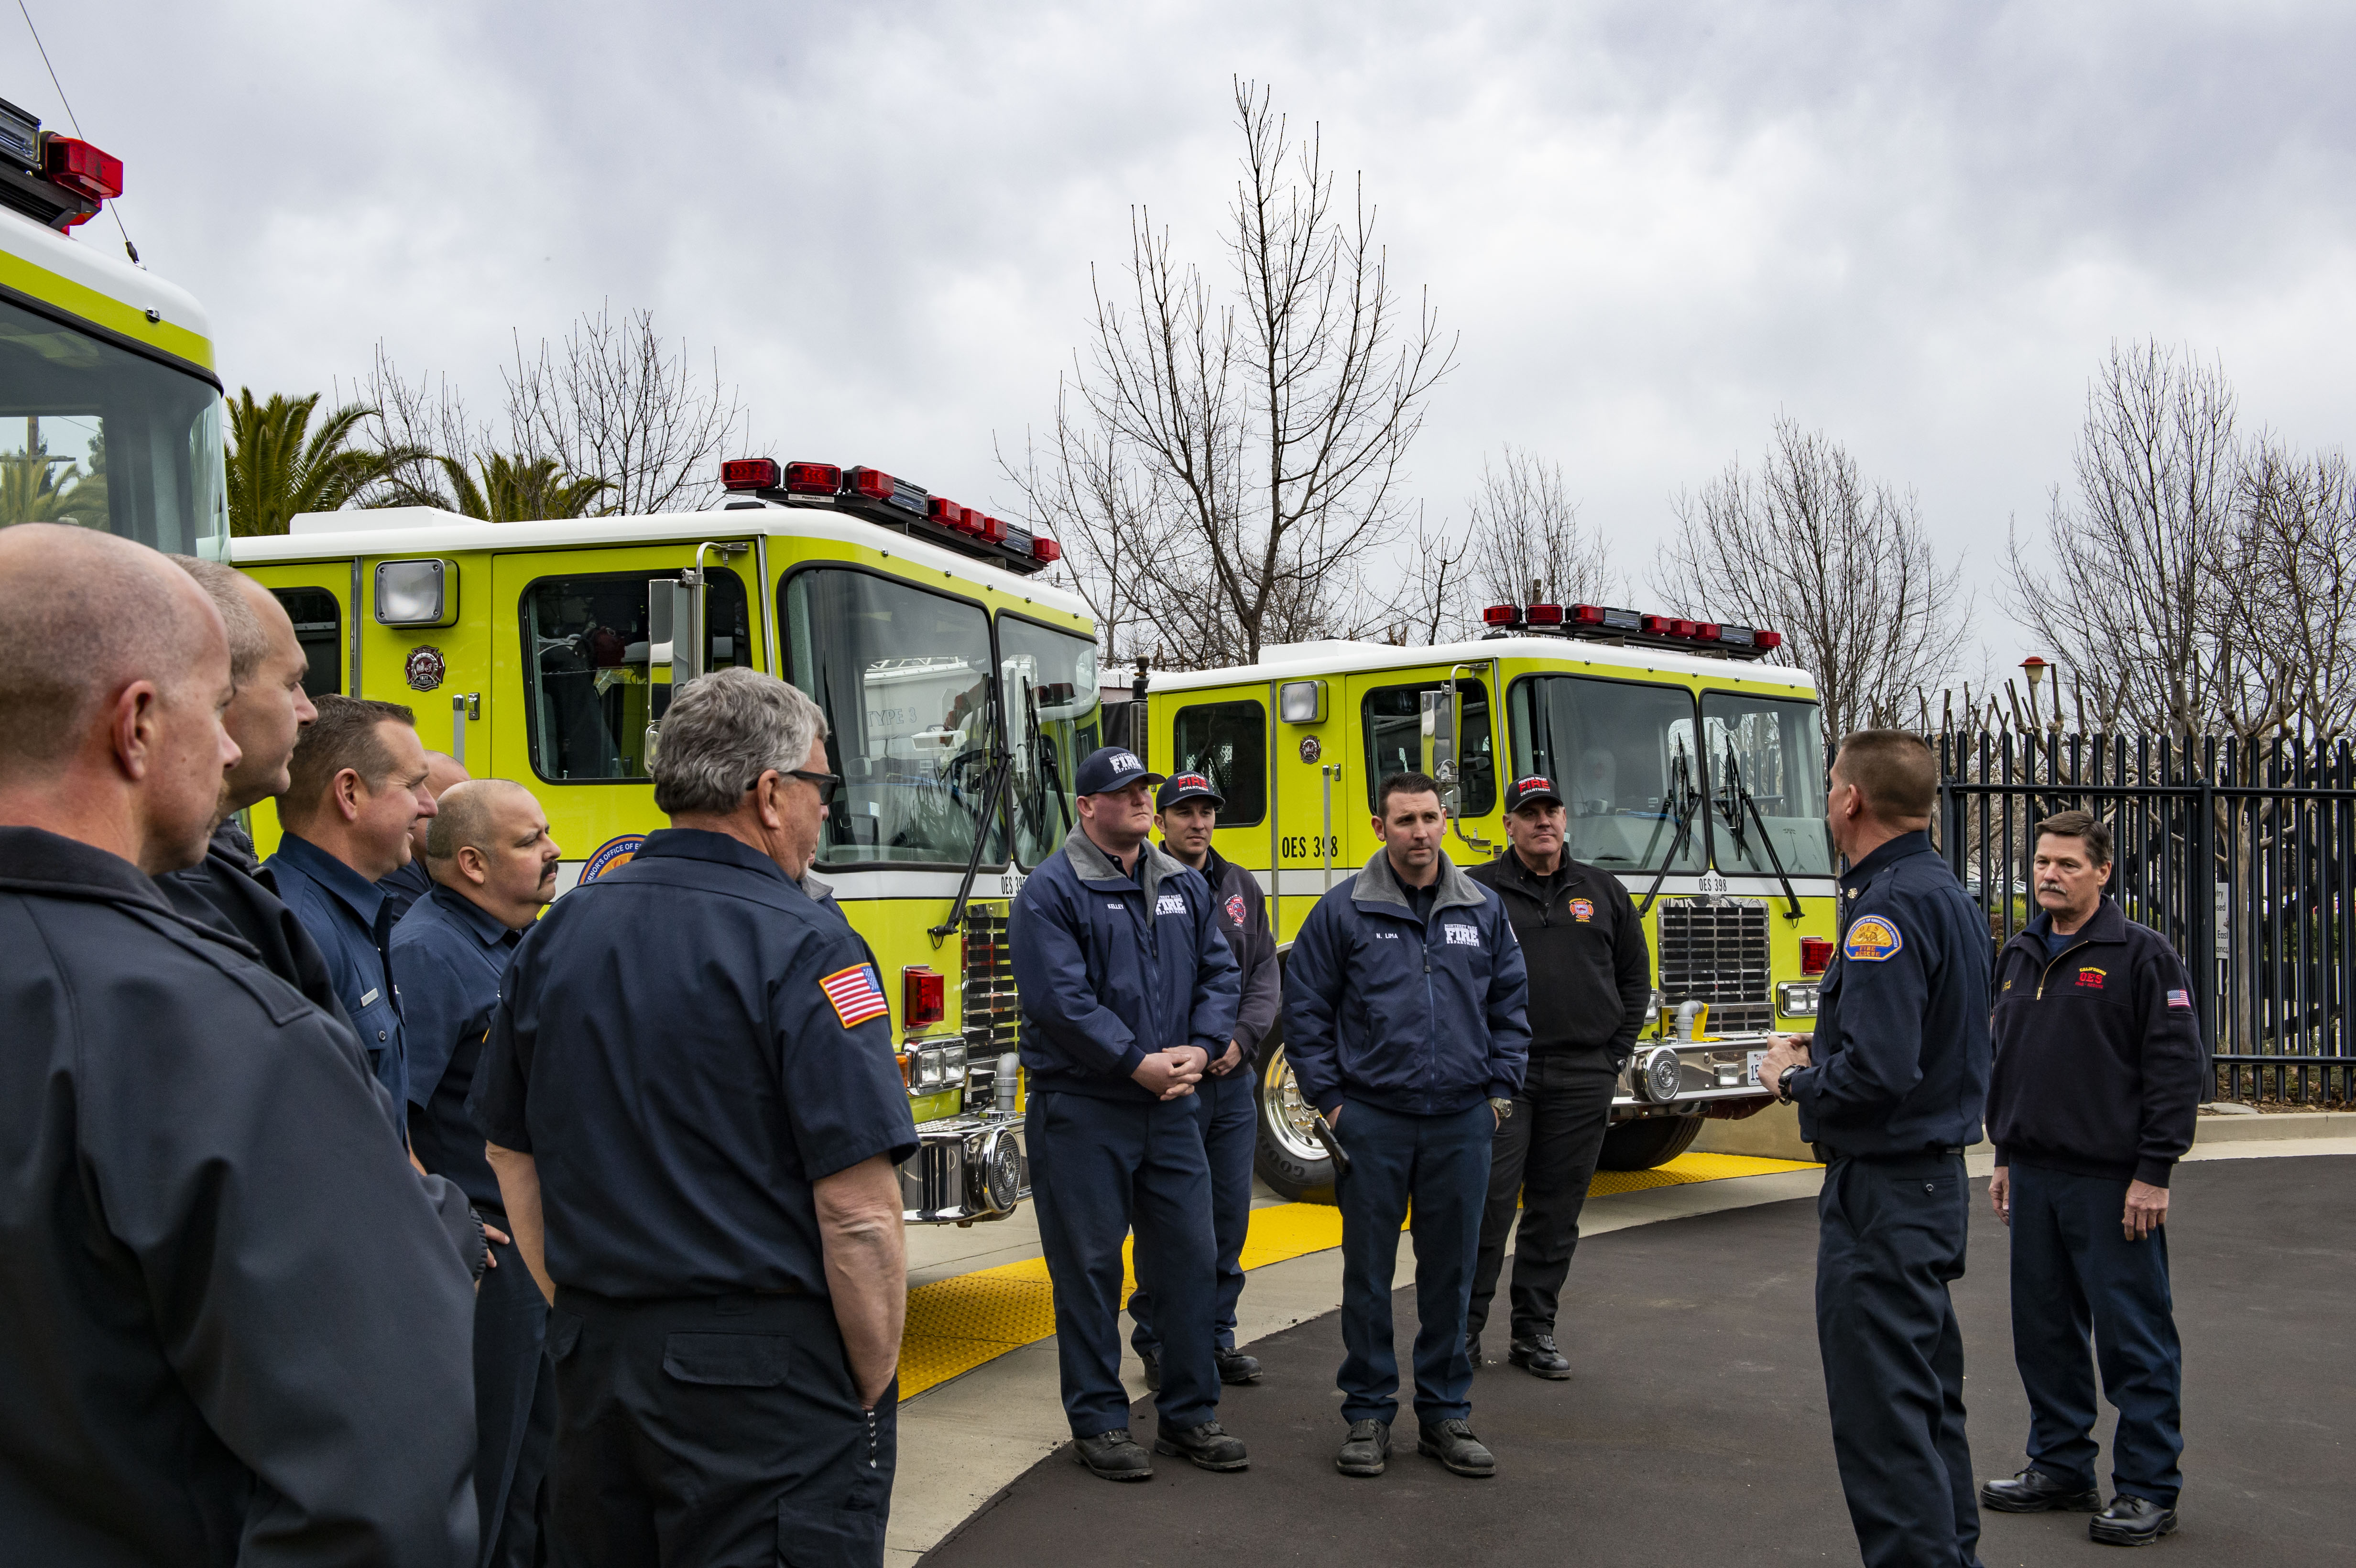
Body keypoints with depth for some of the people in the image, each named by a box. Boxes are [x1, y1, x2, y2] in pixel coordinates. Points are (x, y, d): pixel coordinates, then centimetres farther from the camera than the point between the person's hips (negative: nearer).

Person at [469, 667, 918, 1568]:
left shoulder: (555, 938, 6)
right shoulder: (804, 949, -15)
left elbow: (511, 1158, 14)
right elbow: (858, 1210, -18)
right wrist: (873, 1385, -7)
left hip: (593, 1363, 7)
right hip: (771, 1383, -6)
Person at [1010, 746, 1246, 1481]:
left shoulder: (1185, 886, 12)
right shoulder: (1051, 890, -8)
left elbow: (1220, 972, 10)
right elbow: (1060, 999, -17)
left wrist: (1199, 1049, -7)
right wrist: (1139, 1064, -18)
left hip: (1171, 1110, 6)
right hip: (1081, 1110, -6)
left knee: (1189, 1255, 8)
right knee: (1089, 1267, 3)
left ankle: (1188, 1414, 21)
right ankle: (1097, 1421, 14)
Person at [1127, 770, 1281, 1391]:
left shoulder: (1242, 888, 12)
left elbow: (1265, 973, 9)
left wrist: (1242, 1038, -6)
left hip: (1233, 1079, 5)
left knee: (1230, 1215, 10)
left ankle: (1216, 1336, 22)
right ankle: (1159, 1344, 12)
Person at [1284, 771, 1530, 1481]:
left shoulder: (1484, 910, 6)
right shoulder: (1344, 910, -2)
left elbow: (1511, 1004, 12)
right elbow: (1306, 1009, 1)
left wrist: (1500, 1089, 5)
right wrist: (1327, 1099, -3)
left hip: (1462, 1123, 2)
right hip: (1372, 1120, -2)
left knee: (1450, 1273, 9)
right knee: (1368, 1273, 5)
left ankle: (1446, 1414, 21)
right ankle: (1368, 1414, 17)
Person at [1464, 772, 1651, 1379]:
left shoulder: (1602, 892, 11)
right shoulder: (1475, 891, 2)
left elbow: (1635, 975, 16)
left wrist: (1616, 1054, 8)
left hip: (1582, 1081, 3)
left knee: (1556, 1213, 8)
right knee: (1486, 1205, -4)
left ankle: (1534, 1331, 18)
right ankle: (1464, 1328, 6)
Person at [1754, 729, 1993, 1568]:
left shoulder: (1887, 907, -20)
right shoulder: (1947, 892, 12)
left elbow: (1877, 1072, -28)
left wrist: (1795, 1079, -10)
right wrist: (1819, 1052, 11)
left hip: (1883, 1187, -10)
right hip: (1938, 1180, 10)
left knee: (1882, 1414, -3)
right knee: (1928, 1396, 20)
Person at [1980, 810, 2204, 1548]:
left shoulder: (2142, 954, -7)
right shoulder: (2019, 956, 13)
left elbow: (2177, 1067, -11)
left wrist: (2154, 1173, -15)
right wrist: (2005, 1155, 17)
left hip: (2111, 1181, -7)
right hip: (2034, 1175, 7)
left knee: (2133, 1335, 0)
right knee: (2044, 1328, 12)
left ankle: (2149, 1488, 10)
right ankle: (2061, 1465, 25)